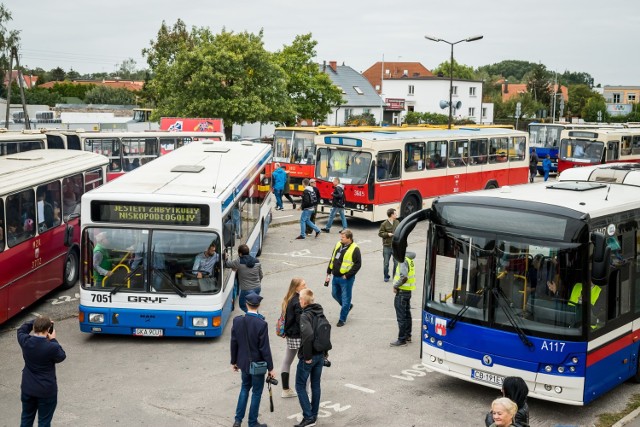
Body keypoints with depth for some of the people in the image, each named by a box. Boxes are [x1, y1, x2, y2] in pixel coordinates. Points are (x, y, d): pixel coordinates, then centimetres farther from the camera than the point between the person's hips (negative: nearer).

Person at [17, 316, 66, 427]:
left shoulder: (25, 342, -13)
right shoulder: (52, 347, -26)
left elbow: (21, 330, 10)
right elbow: (61, 356, -5)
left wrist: (36, 322, 6)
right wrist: (53, 340, -1)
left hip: (27, 388, 5)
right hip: (46, 391, -4)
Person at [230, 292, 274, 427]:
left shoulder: (237, 321, -9)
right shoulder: (261, 324, -23)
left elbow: (234, 343, 0)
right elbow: (265, 348, -18)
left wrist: (233, 362, 13)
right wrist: (270, 368, -7)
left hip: (243, 362, 5)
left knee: (245, 387, 24)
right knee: (257, 392, 11)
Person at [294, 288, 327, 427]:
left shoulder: (305, 316, -19)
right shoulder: (320, 313, 4)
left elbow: (308, 335, -32)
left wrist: (307, 356, -23)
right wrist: (325, 351, 16)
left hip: (308, 357, -7)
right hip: (320, 355, 7)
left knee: (300, 386, 3)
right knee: (316, 385, 17)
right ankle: (314, 414, 26)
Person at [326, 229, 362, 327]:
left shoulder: (355, 249, -16)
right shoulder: (338, 245, 5)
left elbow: (358, 264, -17)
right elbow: (332, 259, 14)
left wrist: (347, 275, -18)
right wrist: (329, 273, 12)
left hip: (346, 279, -7)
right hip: (336, 277, 7)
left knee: (345, 299, 4)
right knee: (335, 294, 21)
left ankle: (342, 319, 17)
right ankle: (348, 306, 44)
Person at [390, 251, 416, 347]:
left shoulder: (403, 261, -21)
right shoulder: (409, 259, 8)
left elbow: (404, 277, -30)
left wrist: (395, 286, -17)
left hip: (402, 292, -10)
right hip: (408, 291, 10)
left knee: (401, 317, -3)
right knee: (407, 314, 19)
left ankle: (402, 340, 1)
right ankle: (407, 336, 29)